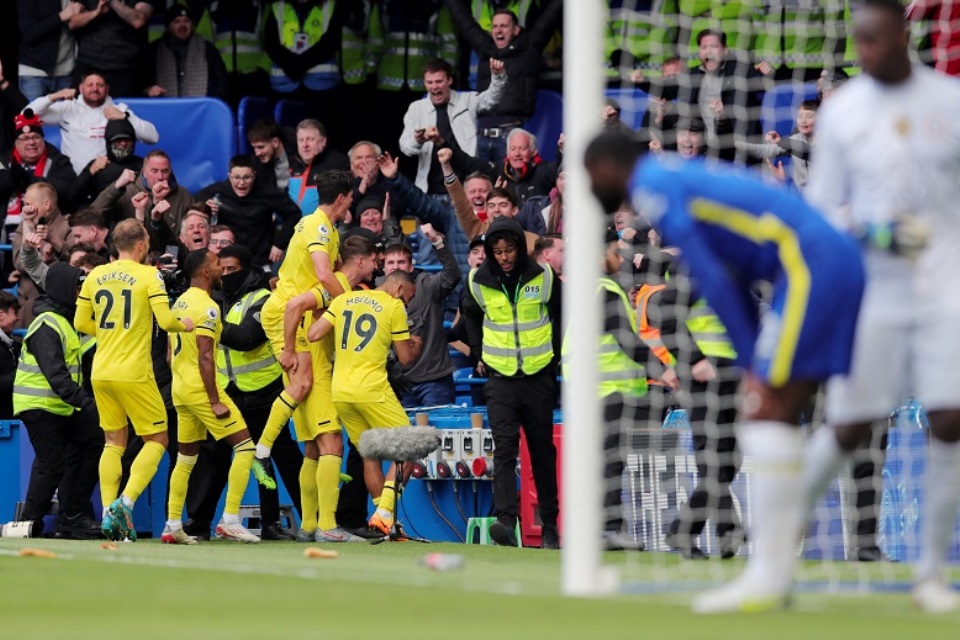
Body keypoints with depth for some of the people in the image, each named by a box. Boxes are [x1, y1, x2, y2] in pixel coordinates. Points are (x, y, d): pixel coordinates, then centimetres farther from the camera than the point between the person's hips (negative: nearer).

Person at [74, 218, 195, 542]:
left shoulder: (95, 276, 7)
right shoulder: (148, 275, -7)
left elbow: (81, 323, 11)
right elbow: (165, 320, -14)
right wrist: (185, 325, 6)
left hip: (101, 372, 5)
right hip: (133, 372, -5)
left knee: (114, 442, 15)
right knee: (156, 439, 6)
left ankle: (108, 513, 7)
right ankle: (125, 503, -11)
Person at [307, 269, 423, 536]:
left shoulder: (343, 300, 11)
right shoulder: (394, 307, -1)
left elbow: (313, 334, 2)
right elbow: (406, 357, 4)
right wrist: (416, 346, 25)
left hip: (339, 392, 6)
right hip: (372, 389, -6)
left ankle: (383, 513, 11)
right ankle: (385, 511, -12)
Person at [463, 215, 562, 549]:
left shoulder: (544, 277, -4)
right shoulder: (478, 281, -1)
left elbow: (561, 317, 10)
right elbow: (471, 316, 19)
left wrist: (555, 356, 8)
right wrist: (479, 355, 14)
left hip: (539, 378, 0)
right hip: (500, 379, 0)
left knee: (543, 452, 9)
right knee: (504, 449, -14)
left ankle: (550, 525, 18)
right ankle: (506, 522, -25)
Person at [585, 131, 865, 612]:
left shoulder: (652, 186, -3)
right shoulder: (684, 179, 26)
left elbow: (711, 279, -8)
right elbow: (734, 281, 23)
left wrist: (752, 362, -3)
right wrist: (756, 366, 16)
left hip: (810, 263, -10)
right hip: (841, 262, 10)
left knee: (769, 415, -11)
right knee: (774, 417, 11)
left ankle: (766, 578, -14)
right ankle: (776, 570, 9)